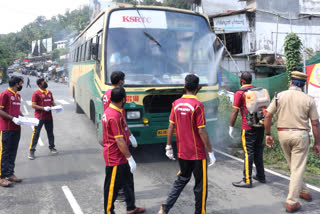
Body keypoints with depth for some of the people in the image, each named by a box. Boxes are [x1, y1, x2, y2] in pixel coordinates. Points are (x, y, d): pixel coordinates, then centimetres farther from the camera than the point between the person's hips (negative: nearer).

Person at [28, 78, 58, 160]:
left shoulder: (49, 92, 10)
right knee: (36, 134, -4)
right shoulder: (36, 93, -10)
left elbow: (52, 102, 21)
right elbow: (33, 105, -13)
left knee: (50, 133, 17)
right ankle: (31, 151, 2)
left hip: (49, 116, 6)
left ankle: (52, 147, 33)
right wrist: (44, 108, -23)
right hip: (39, 117, -6)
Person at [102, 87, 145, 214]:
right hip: (115, 158, -11)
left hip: (121, 157, 11)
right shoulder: (114, 116, -25)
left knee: (128, 182, 21)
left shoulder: (110, 111, 7)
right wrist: (130, 158, -21)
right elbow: (119, 141, -26)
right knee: (112, 187, 4)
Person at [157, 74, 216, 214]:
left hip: (182, 152, 6)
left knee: (182, 179, 22)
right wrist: (211, 152, -10)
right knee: (201, 184, 11)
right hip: (197, 153, -6)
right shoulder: (197, 105, -16)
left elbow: (171, 126, 4)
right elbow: (201, 131, -17)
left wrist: (168, 147, 14)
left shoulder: (176, 104, 0)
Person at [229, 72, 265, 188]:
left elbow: (235, 111, -11)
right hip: (261, 125, 7)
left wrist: (231, 127, -4)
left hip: (249, 128, -7)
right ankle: (261, 176, 26)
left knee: (248, 152, -3)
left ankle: (247, 180, 1)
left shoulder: (240, 93, -8)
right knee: (258, 151, 16)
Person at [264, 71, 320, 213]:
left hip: (283, 134, 3)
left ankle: (302, 191, 38)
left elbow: (268, 116, -3)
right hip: (300, 135, -3)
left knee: (293, 166, 22)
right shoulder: (308, 100, -4)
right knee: (298, 168, 4)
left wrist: (268, 134, 6)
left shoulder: (279, 96, -1)